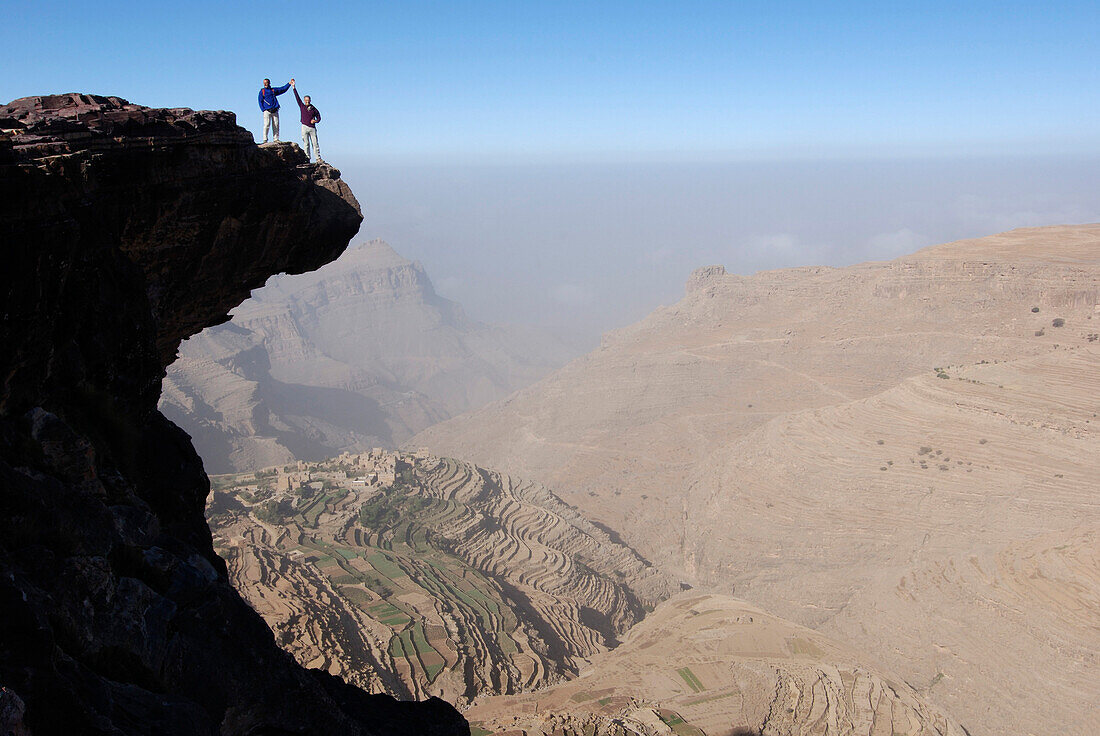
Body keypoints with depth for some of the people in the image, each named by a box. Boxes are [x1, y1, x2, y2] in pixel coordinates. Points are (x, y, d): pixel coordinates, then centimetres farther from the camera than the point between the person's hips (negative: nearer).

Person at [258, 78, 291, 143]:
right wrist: (263, 110, -5)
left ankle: (276, 139, 3)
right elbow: (260, 101, 6)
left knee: (276, 125, -2)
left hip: (275, 110, 3)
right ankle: (265, 140, -11)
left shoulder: (273, 90, 16)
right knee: (267, 125, -12)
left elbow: (283, 88, 18)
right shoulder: (262, 91, 9)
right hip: (267, 111, -3)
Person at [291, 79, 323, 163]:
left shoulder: (314, 109, 7)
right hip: (305, 127, 0)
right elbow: (297, 97, 6)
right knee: (306, 143, -1)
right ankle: (307, 158, 0)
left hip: (312, 128, 0)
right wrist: (294, 87, 2)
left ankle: (318, 159, -1)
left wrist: (316, 121, -7)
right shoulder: (302, 106, 8)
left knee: (315, 143, -2)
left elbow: (318, 117, 16)